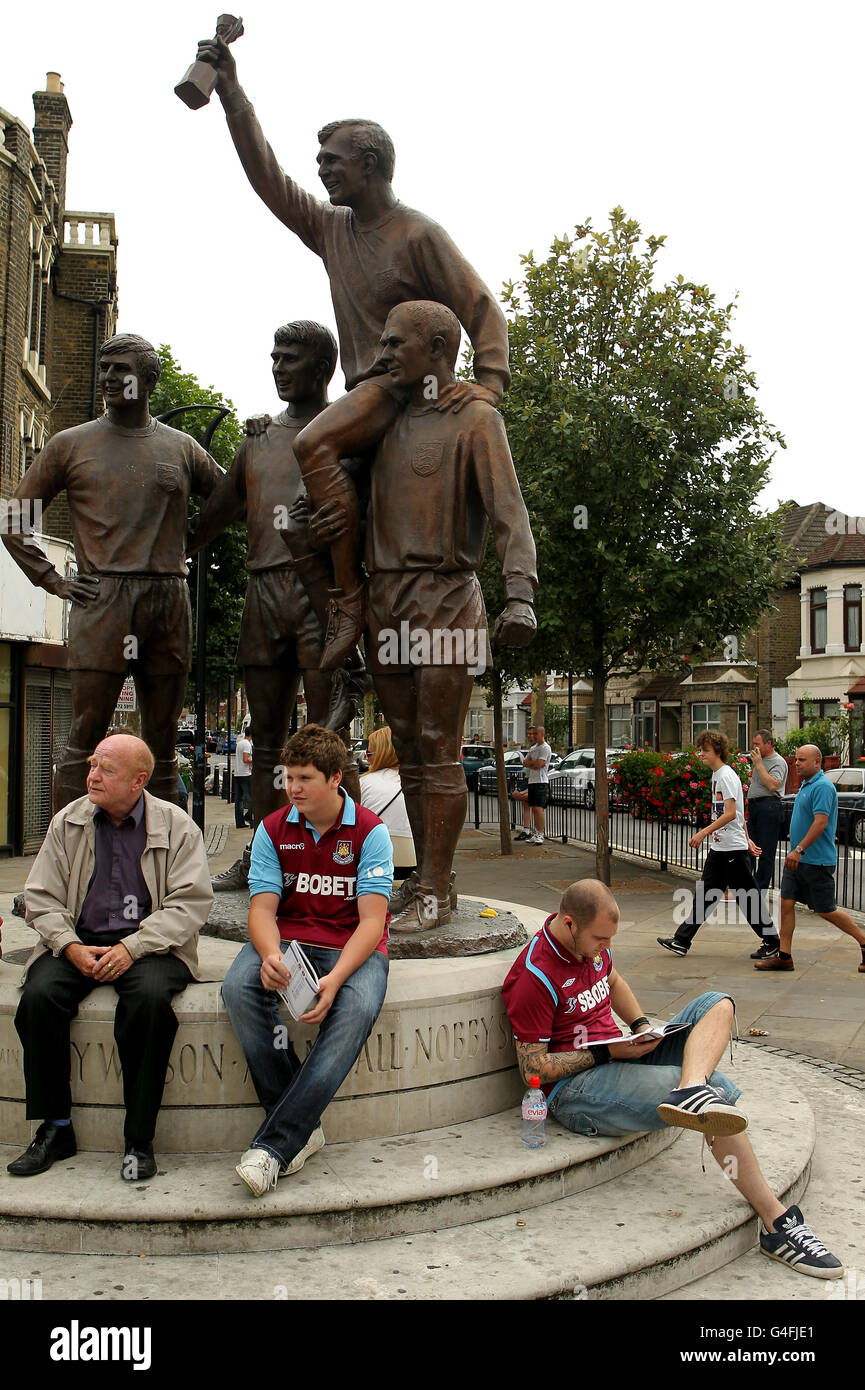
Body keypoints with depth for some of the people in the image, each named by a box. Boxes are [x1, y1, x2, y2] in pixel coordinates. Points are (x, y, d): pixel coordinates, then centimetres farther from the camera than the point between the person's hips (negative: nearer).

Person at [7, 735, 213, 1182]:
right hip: (78, 942, 3)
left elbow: (190, 903, -7)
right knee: (39, 995, -26)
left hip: (151, 946, -3)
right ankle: (55, 1128, -9)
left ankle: (138, 1140, -20)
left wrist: (131, 948, -19)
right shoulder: (67, 823, 10)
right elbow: (41, 898, 8)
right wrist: (70, 947, -11)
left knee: (149, 997, -34)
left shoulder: (176, 826, 0)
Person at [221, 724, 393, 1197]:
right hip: (287, 940, 3)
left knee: (357, 1008, -35)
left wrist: (335, 979, -29)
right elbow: (262, 908, -3)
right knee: (238, 987, -30)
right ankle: (304, 1127, -23)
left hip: (352, 946, -2)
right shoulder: (273, 830, 6)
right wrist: (271, 956, -28)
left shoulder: (369, 831, -4)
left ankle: (273, 1146, -35)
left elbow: (371, 919, -11)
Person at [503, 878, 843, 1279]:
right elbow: (533, 1069, -19)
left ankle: (691, 1093, -38)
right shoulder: (533, 978, -21)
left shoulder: (589, 940, 7)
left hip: (619, 1057, 10)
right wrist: (607, 1052, -19)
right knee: (719, 1090, -24)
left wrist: (641, 1025, 10)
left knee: (716, 1004, -9)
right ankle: (776, 1221, -24)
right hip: (575, 1089, -10)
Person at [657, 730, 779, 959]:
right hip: (719, 848, 10)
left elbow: (731, 814, -22)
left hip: (734, 848, -10)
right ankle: (682, 941, 10)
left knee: (747, 897, -1)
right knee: (705, 895, 9)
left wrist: (704, 832, -23)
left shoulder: (726, 776, -14)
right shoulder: (717, 775, 15)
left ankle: (771, 942, 12)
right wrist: (746, 838, 20)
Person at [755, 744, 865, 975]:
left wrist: (799, 849, -28)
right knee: (786, 903, 3)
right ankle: (784, 957, 5)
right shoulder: (805, 785, 15)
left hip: (818, 861, -9)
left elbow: (820, 822, -25)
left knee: (825, 910, 0)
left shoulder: (823, 787, -17)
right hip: (798, 859, 9)